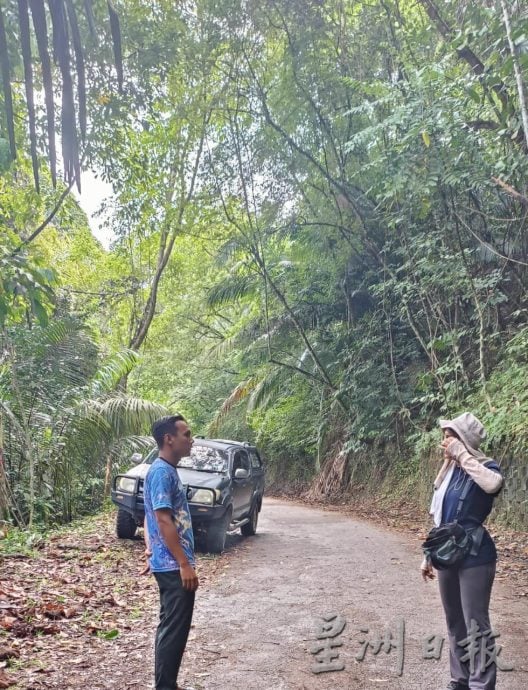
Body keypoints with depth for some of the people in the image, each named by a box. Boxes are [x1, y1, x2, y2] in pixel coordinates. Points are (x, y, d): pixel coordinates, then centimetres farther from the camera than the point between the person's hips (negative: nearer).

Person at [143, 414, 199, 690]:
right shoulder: (162, 472, -18)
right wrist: (185, 564, -22)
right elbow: (164, 521, -23)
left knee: (171, 628, 16)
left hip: (171, 564, 10)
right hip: (173, 565, -10)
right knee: (174, 629, -3)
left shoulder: (168, 470, 13)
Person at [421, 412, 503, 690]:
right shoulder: (449, 471, 8)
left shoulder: (485, 468, -12)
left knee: (476, 626, -2)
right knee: (454, 623, 16)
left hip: (474, 558, -7)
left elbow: (493, 484, -39)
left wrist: (462, 455, -28)